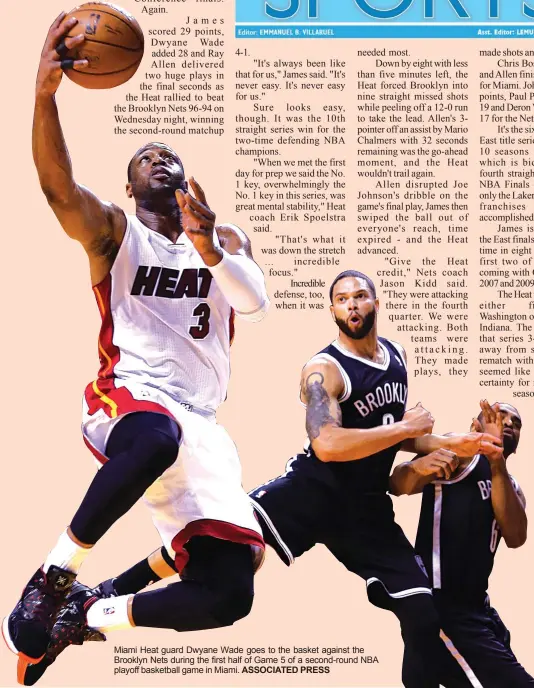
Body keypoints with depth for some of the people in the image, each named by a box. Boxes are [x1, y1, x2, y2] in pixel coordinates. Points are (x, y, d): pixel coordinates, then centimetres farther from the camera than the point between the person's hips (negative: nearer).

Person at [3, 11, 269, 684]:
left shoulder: (226, 239, 20)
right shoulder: (114, 232, 9)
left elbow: (256, 302, 0)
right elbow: (57, 186, -13)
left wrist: (211, 249, -20)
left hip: (201, 426, 4)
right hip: (127, 400, -4)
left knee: (228, 595, -10)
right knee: (157, 438, -45)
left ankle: (88, 614, 12)